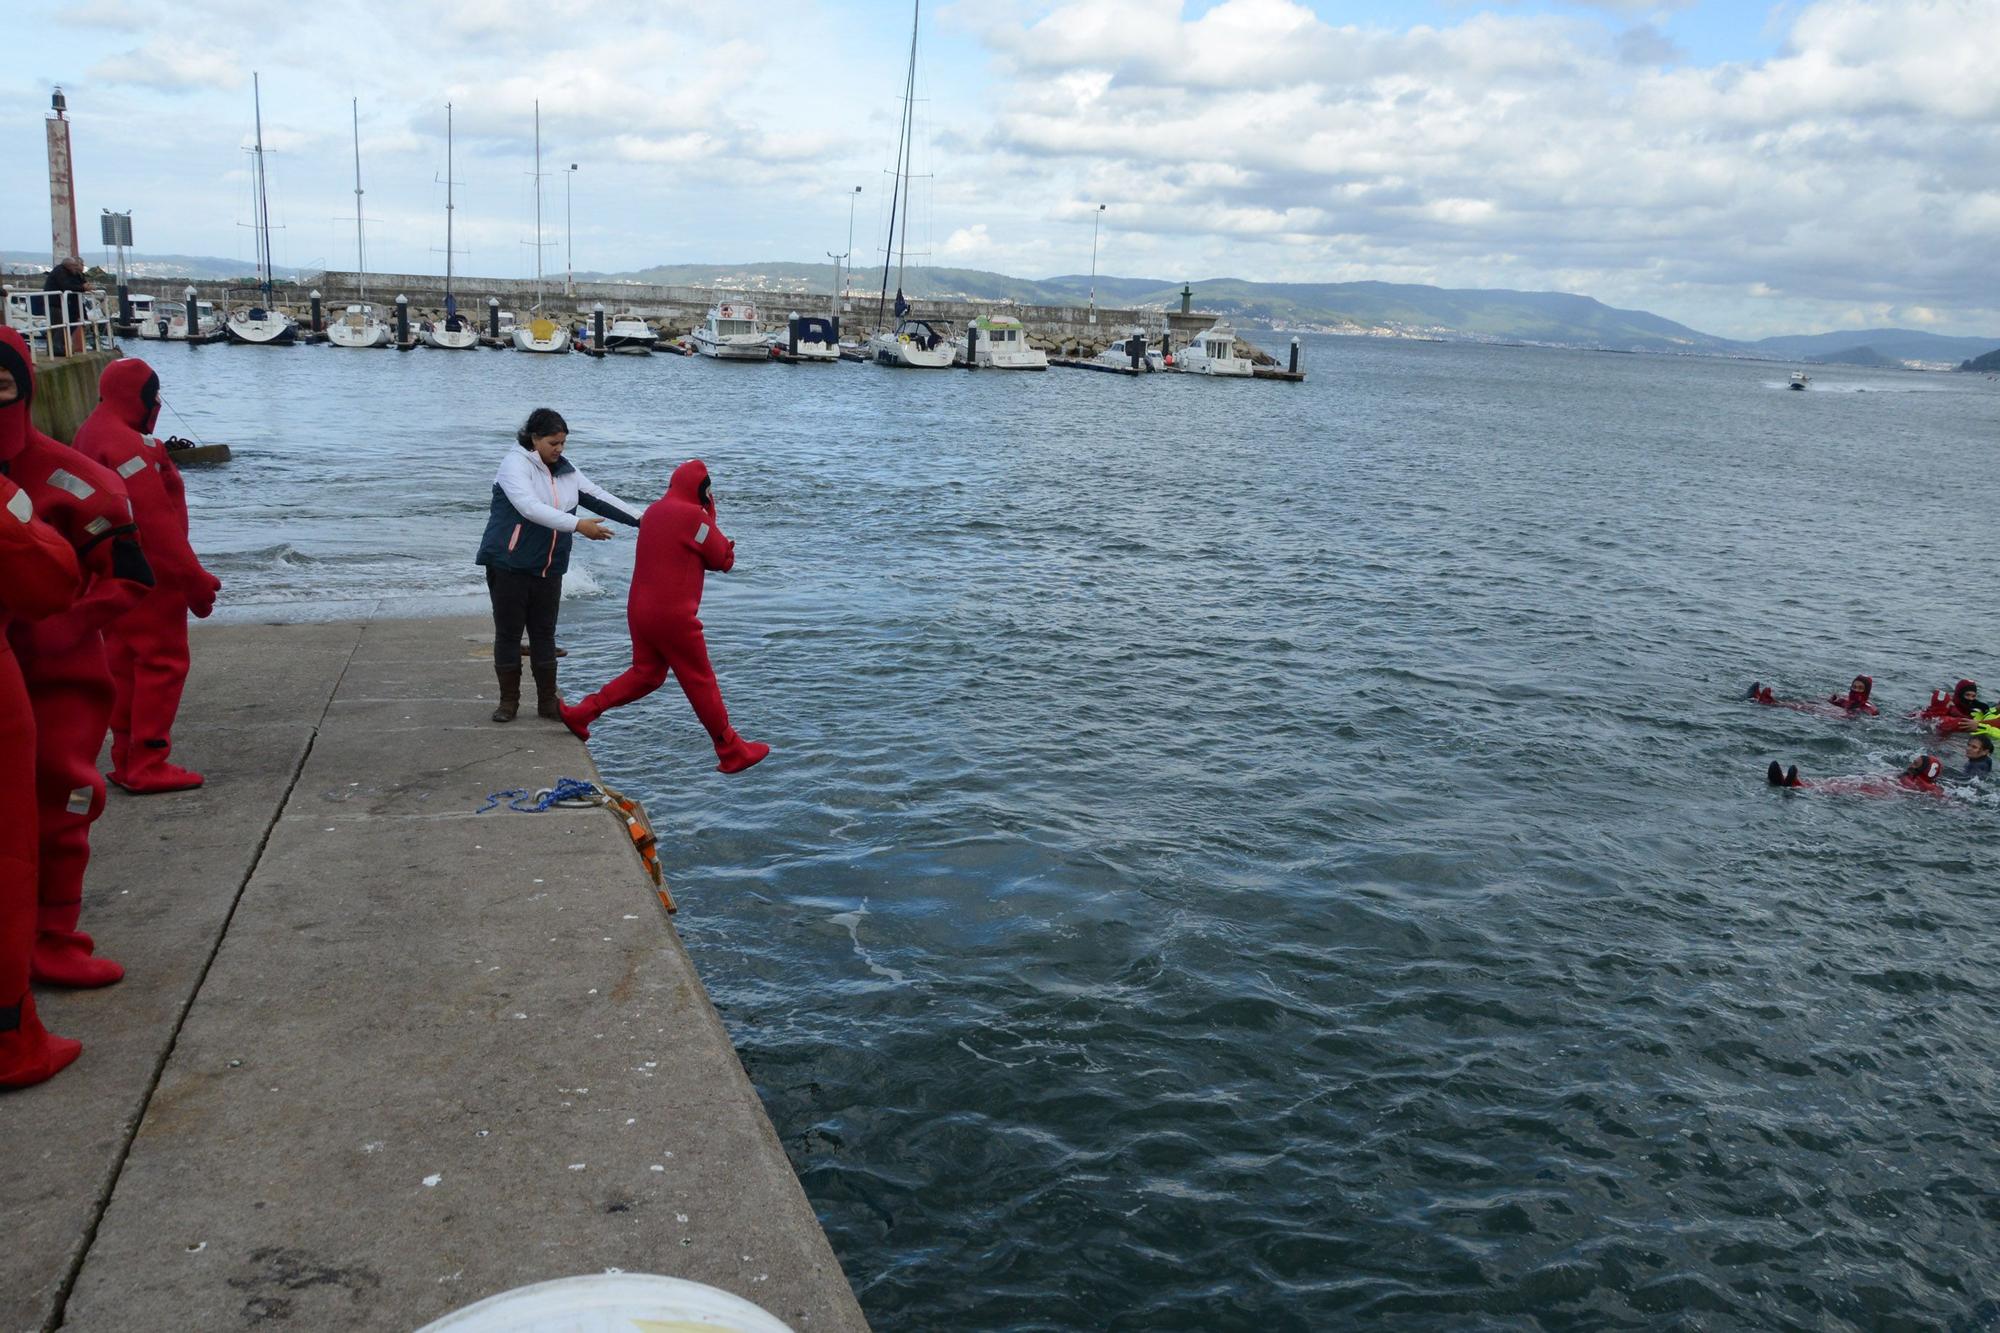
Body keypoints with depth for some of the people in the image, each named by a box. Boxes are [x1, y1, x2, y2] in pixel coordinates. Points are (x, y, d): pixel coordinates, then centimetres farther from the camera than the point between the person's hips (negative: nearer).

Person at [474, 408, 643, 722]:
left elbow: (598, 497, 8)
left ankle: (548, 701, 16)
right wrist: (578, 525, -33)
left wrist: (639, 519, -3)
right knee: (508, 633, 2)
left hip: (548, 568, 5)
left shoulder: (566, 470, 8)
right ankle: (509, 701, 13)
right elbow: (530, 508, -27)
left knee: (544, 634, 9)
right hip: (509, 565, -5)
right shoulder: (515, 463, -13)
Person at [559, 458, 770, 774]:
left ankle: (580, 713, 13)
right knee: (701, 682, 2)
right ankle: (732, 752, 12)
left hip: (640, 609, 7)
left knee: (645, 673, 20)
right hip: (673, 616, -7)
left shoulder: (654, 511, 10)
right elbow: (724, 560, -4)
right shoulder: (693, 515, -13)